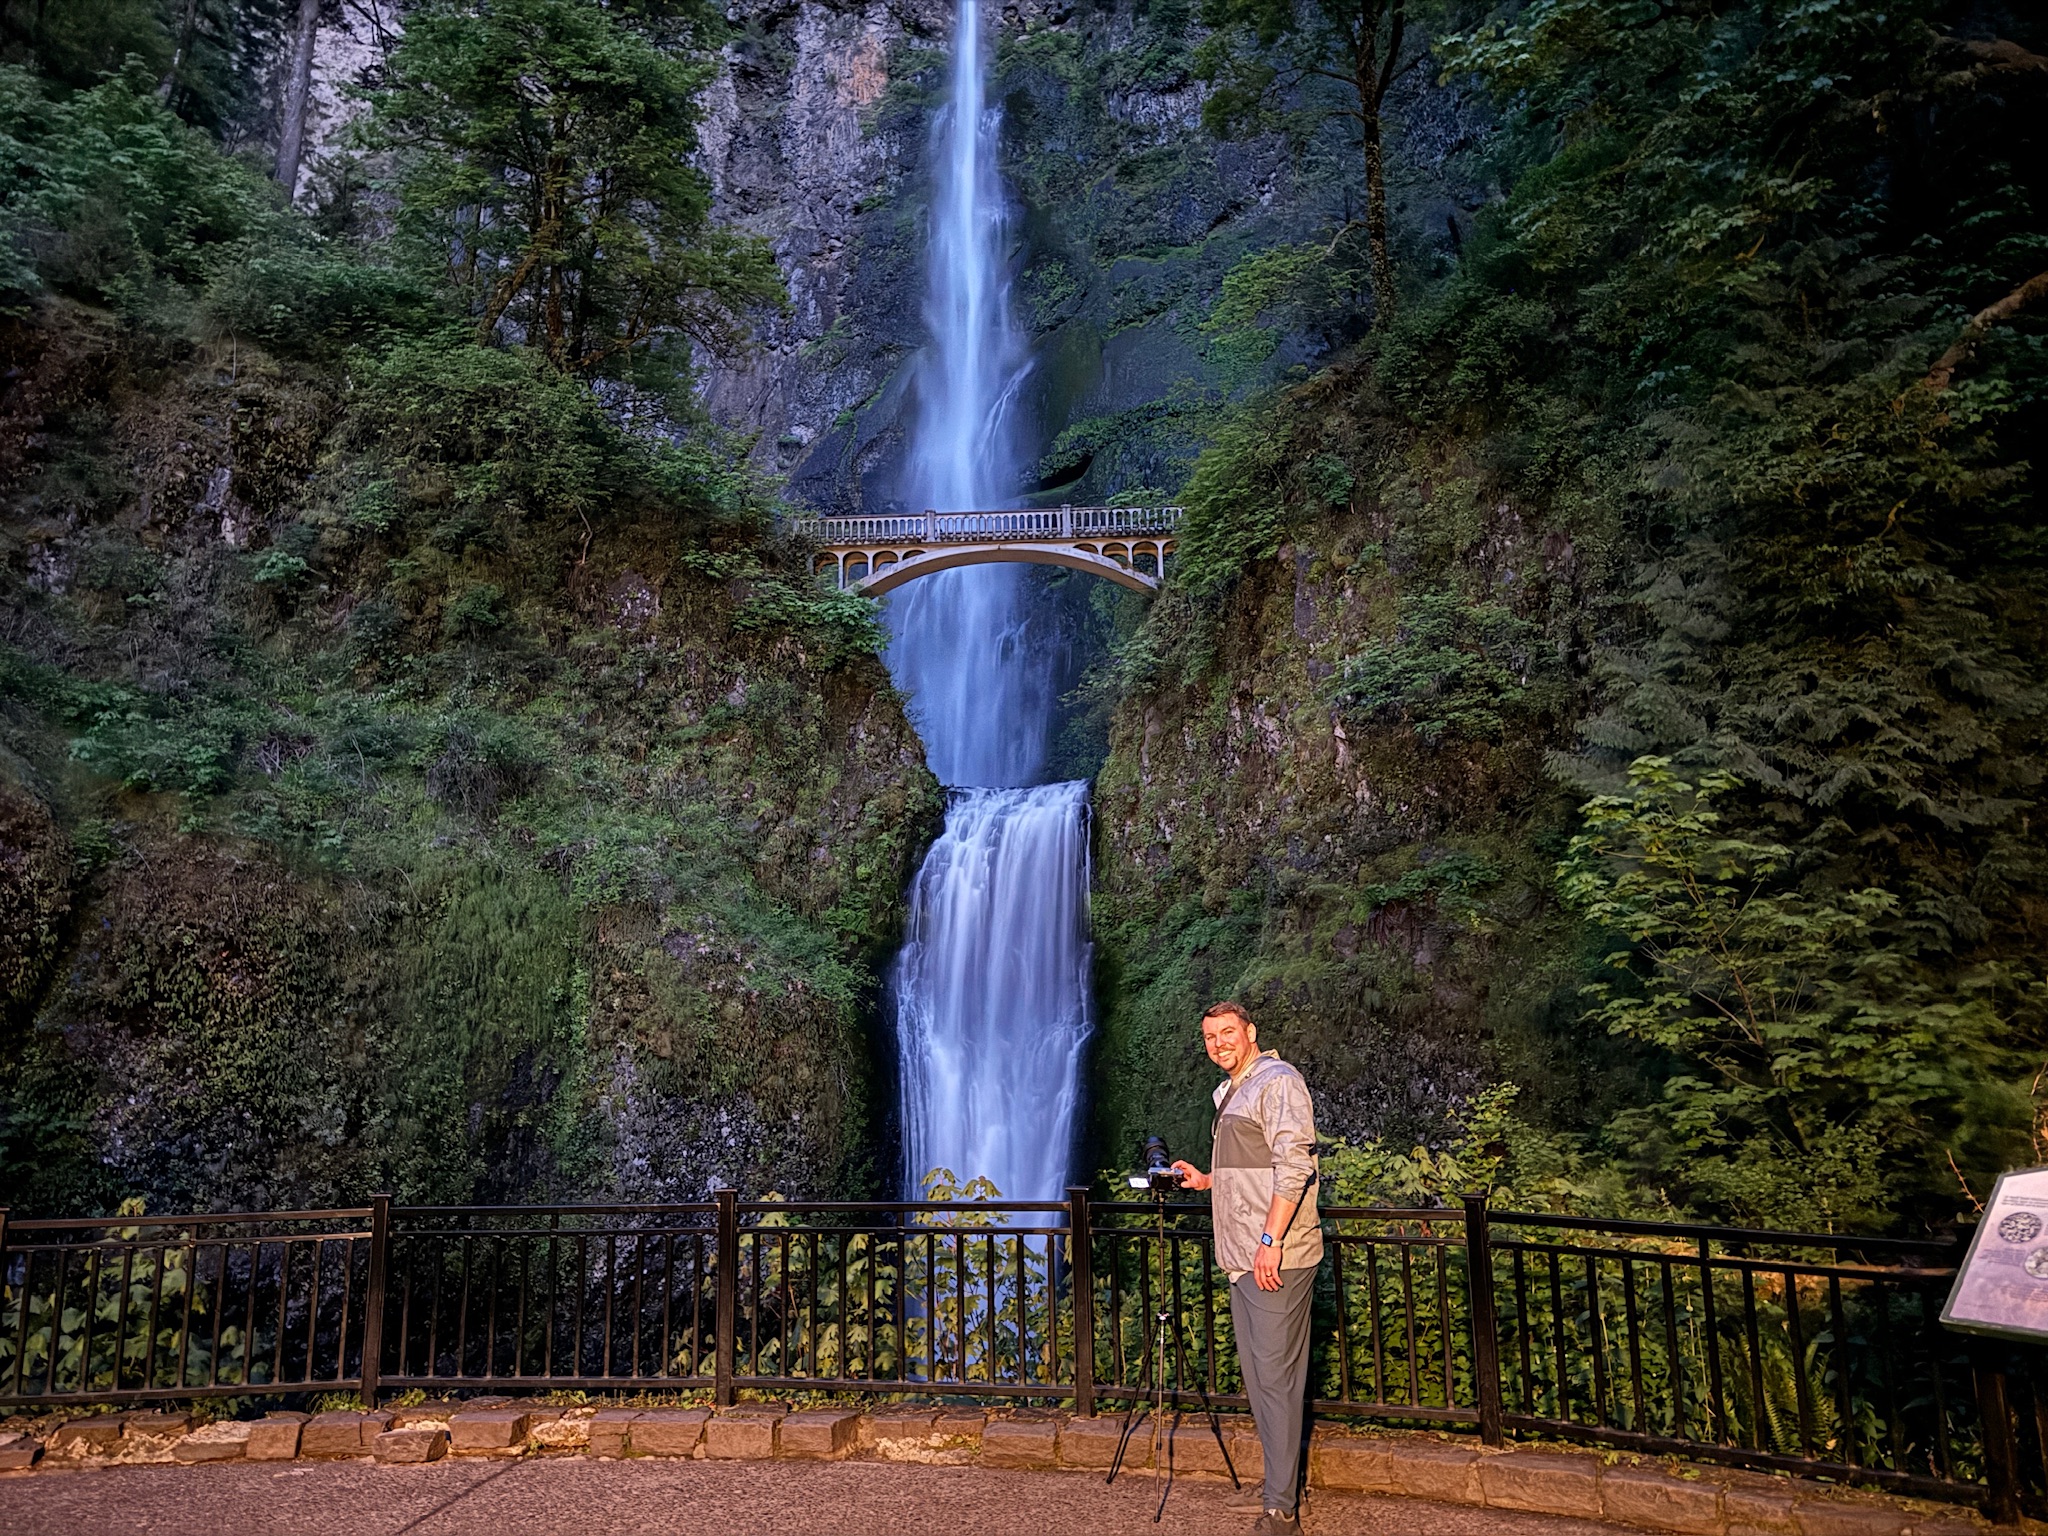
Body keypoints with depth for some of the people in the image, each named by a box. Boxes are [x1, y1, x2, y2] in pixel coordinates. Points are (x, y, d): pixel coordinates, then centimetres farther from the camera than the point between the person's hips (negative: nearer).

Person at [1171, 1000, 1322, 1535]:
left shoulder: (1278, 1081, -11)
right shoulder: (1231, 1091, 18)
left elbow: (1293, 1166, -20)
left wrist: (1270, 1240, -24)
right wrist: (1206, 1181, 17)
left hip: (1275, 1260, -10)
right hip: (1243, 1260, 10)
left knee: (1276, 1378, -4)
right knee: (1257, 1377, 16)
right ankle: (1278, 1486, 29)